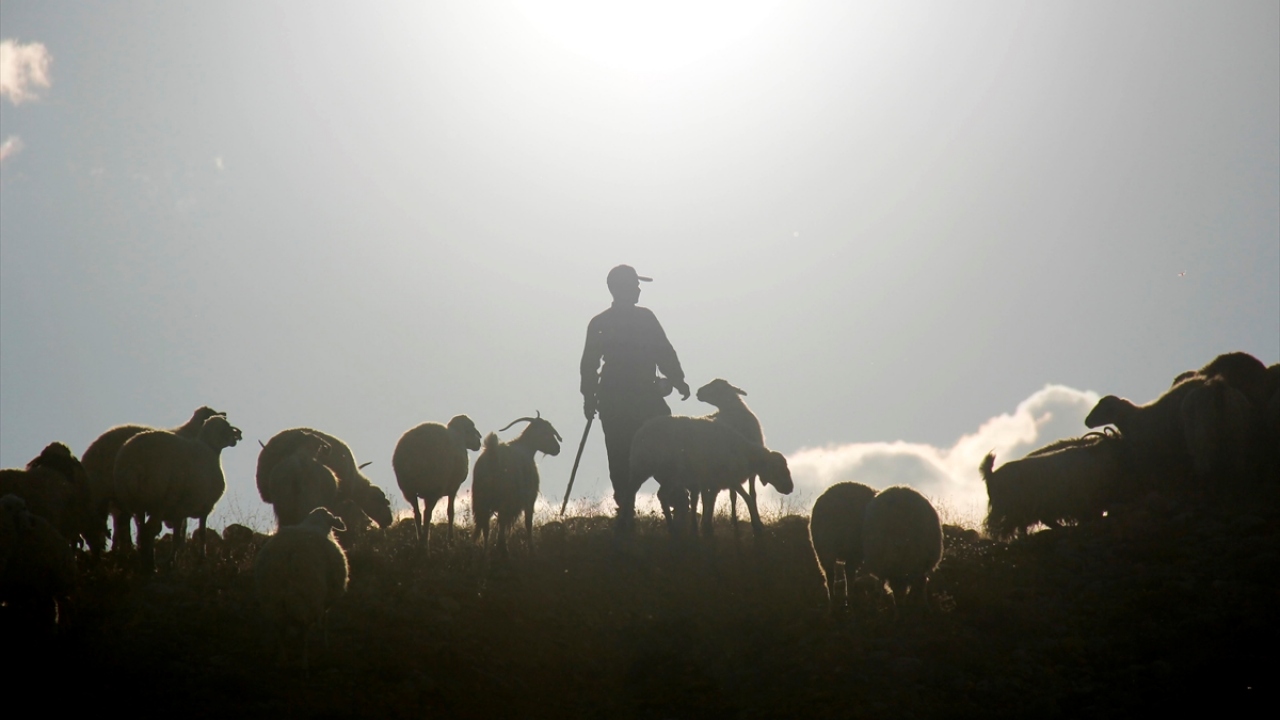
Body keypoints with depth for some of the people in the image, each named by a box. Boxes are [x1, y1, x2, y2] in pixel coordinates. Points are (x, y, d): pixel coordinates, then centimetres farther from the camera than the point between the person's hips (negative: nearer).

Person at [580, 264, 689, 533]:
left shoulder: (598, 324, 4)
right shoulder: (645, 318, -7)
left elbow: (589, 364, 5)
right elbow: (665, 354, -7)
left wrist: (589, 398, 12)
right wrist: (679, 381, 4)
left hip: (611, 402, 3)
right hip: (644, 399, -3)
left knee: (620, 460, 6)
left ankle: (625, 512, 3)